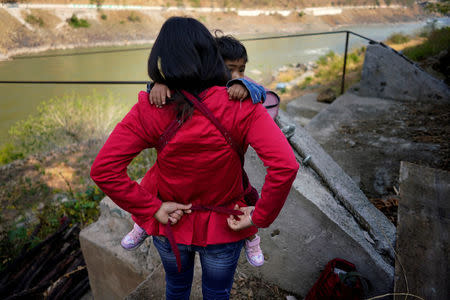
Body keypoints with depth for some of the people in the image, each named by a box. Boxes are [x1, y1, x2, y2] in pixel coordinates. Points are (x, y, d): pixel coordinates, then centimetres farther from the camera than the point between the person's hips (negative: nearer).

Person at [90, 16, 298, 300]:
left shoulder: (150, 109, -21)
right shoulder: (241, 107, -24)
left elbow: (103, 169, -23)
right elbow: (285, 165, -32)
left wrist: (151, 208, -15)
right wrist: (260, 216, -18)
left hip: (170, 224, 1)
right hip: (224, 228, 0)